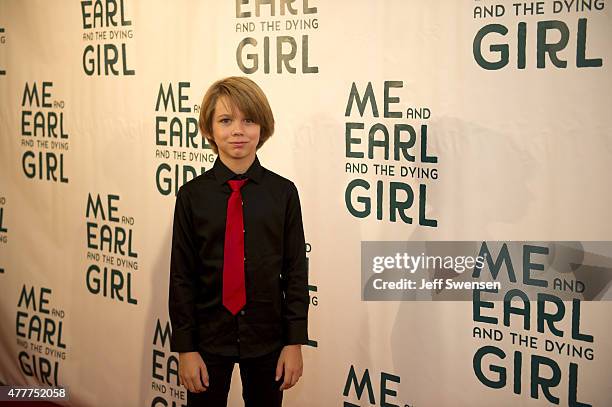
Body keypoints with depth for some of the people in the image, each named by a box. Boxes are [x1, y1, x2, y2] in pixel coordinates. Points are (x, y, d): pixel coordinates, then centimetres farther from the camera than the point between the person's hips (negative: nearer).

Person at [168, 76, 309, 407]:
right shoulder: (191, 195, -6)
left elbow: (296, 271, -2)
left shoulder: (283, 192, -5)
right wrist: (185, 347, -5)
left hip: (267, 338, 1)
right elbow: (181, 275, -3)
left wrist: (295, 341, -3)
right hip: (208, 337, 0)